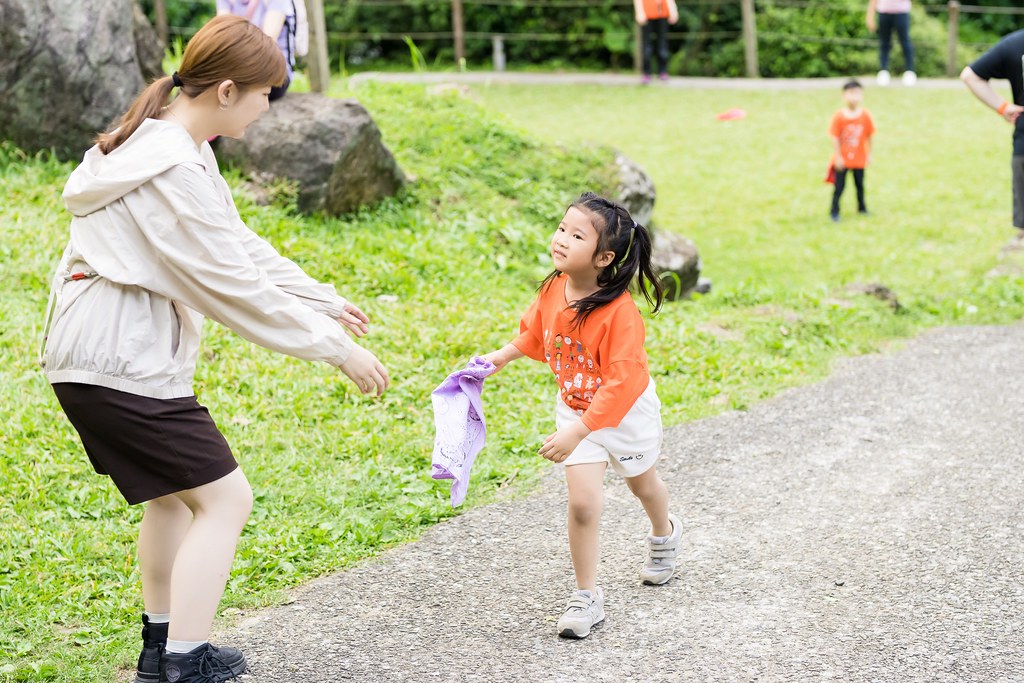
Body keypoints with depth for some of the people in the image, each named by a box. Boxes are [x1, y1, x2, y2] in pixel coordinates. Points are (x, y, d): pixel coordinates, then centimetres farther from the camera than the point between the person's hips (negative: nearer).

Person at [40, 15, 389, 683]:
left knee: (173, 491, 24)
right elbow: (236, 286, -21)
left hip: (90, 357, 11)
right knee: (223, 497, -6)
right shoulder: (173, 171, -22)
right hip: (122, 365, -11)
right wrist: (337, 349, -14)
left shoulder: (177, 145, 11)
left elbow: (240, 243, 18)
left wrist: (319, 297, 17)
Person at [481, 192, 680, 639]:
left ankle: (664, 534, 58)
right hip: (575, 408, 3)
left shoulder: (620, 313, -36)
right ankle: (587, 597, 4)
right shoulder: (554, 288, -17)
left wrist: (576, 433, -40)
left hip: (627, 410, -3)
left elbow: (620, 384, -36)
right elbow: (536, 332, 8)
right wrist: (503, 355, -2)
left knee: (642, 483, 25)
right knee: (583, 501, -9)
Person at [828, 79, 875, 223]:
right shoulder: (839, 117, -14)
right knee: (839, 186, 1)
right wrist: (838, 157, -13)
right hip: (842, 159, -2)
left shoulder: (865, 116, -6)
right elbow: (835, 138, -11)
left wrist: (869, 154, 6)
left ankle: (862, 207, 31)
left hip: (859, 158, 3)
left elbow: (868, 137, 2)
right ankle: (834, 212, 9)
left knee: (860, 184, 14)